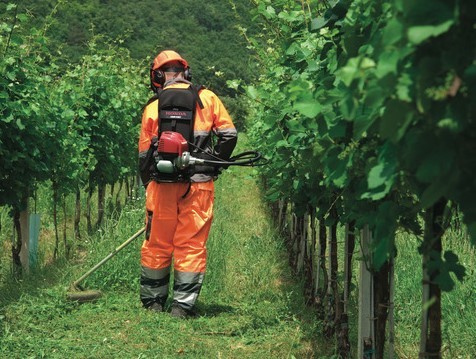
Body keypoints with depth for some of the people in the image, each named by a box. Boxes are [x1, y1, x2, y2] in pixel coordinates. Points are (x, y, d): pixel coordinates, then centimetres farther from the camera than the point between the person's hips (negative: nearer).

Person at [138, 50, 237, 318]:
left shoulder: (153, 107, 6)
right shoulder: (207, 98, 4)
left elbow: (144, 153, 8)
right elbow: (229, 135, 0)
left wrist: (149, 185, 19)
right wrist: (212, 164, 13)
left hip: (162, 184, 1)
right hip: (199, 184, -1)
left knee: (157, 244, 12)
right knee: (192, 245, 4)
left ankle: (153, 301, 20)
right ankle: (183, 304, 2)